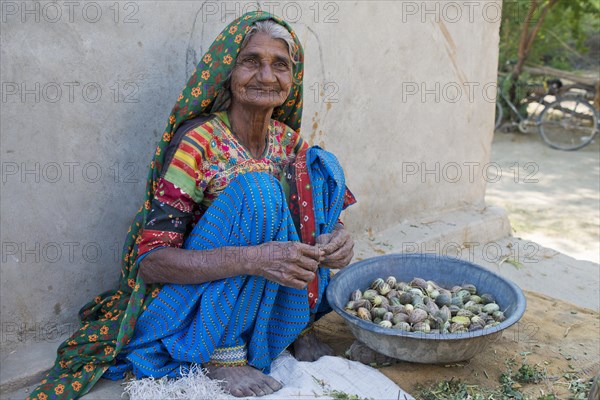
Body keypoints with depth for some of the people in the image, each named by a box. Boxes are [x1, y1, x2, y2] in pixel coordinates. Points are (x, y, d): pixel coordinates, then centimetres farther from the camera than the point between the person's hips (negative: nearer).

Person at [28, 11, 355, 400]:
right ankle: (223, 352, -17)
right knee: (255, 189, -28)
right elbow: (150, 259, -23)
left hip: (266, 299, 6)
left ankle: (299, 322, 1)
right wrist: (254, 258, -38)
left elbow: (319, 208, 6)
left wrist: (338, 235, -20)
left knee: (320, 165, -8)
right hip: (187, 304, -5)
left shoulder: (288, 142, -2)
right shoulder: (196, 142, -19)